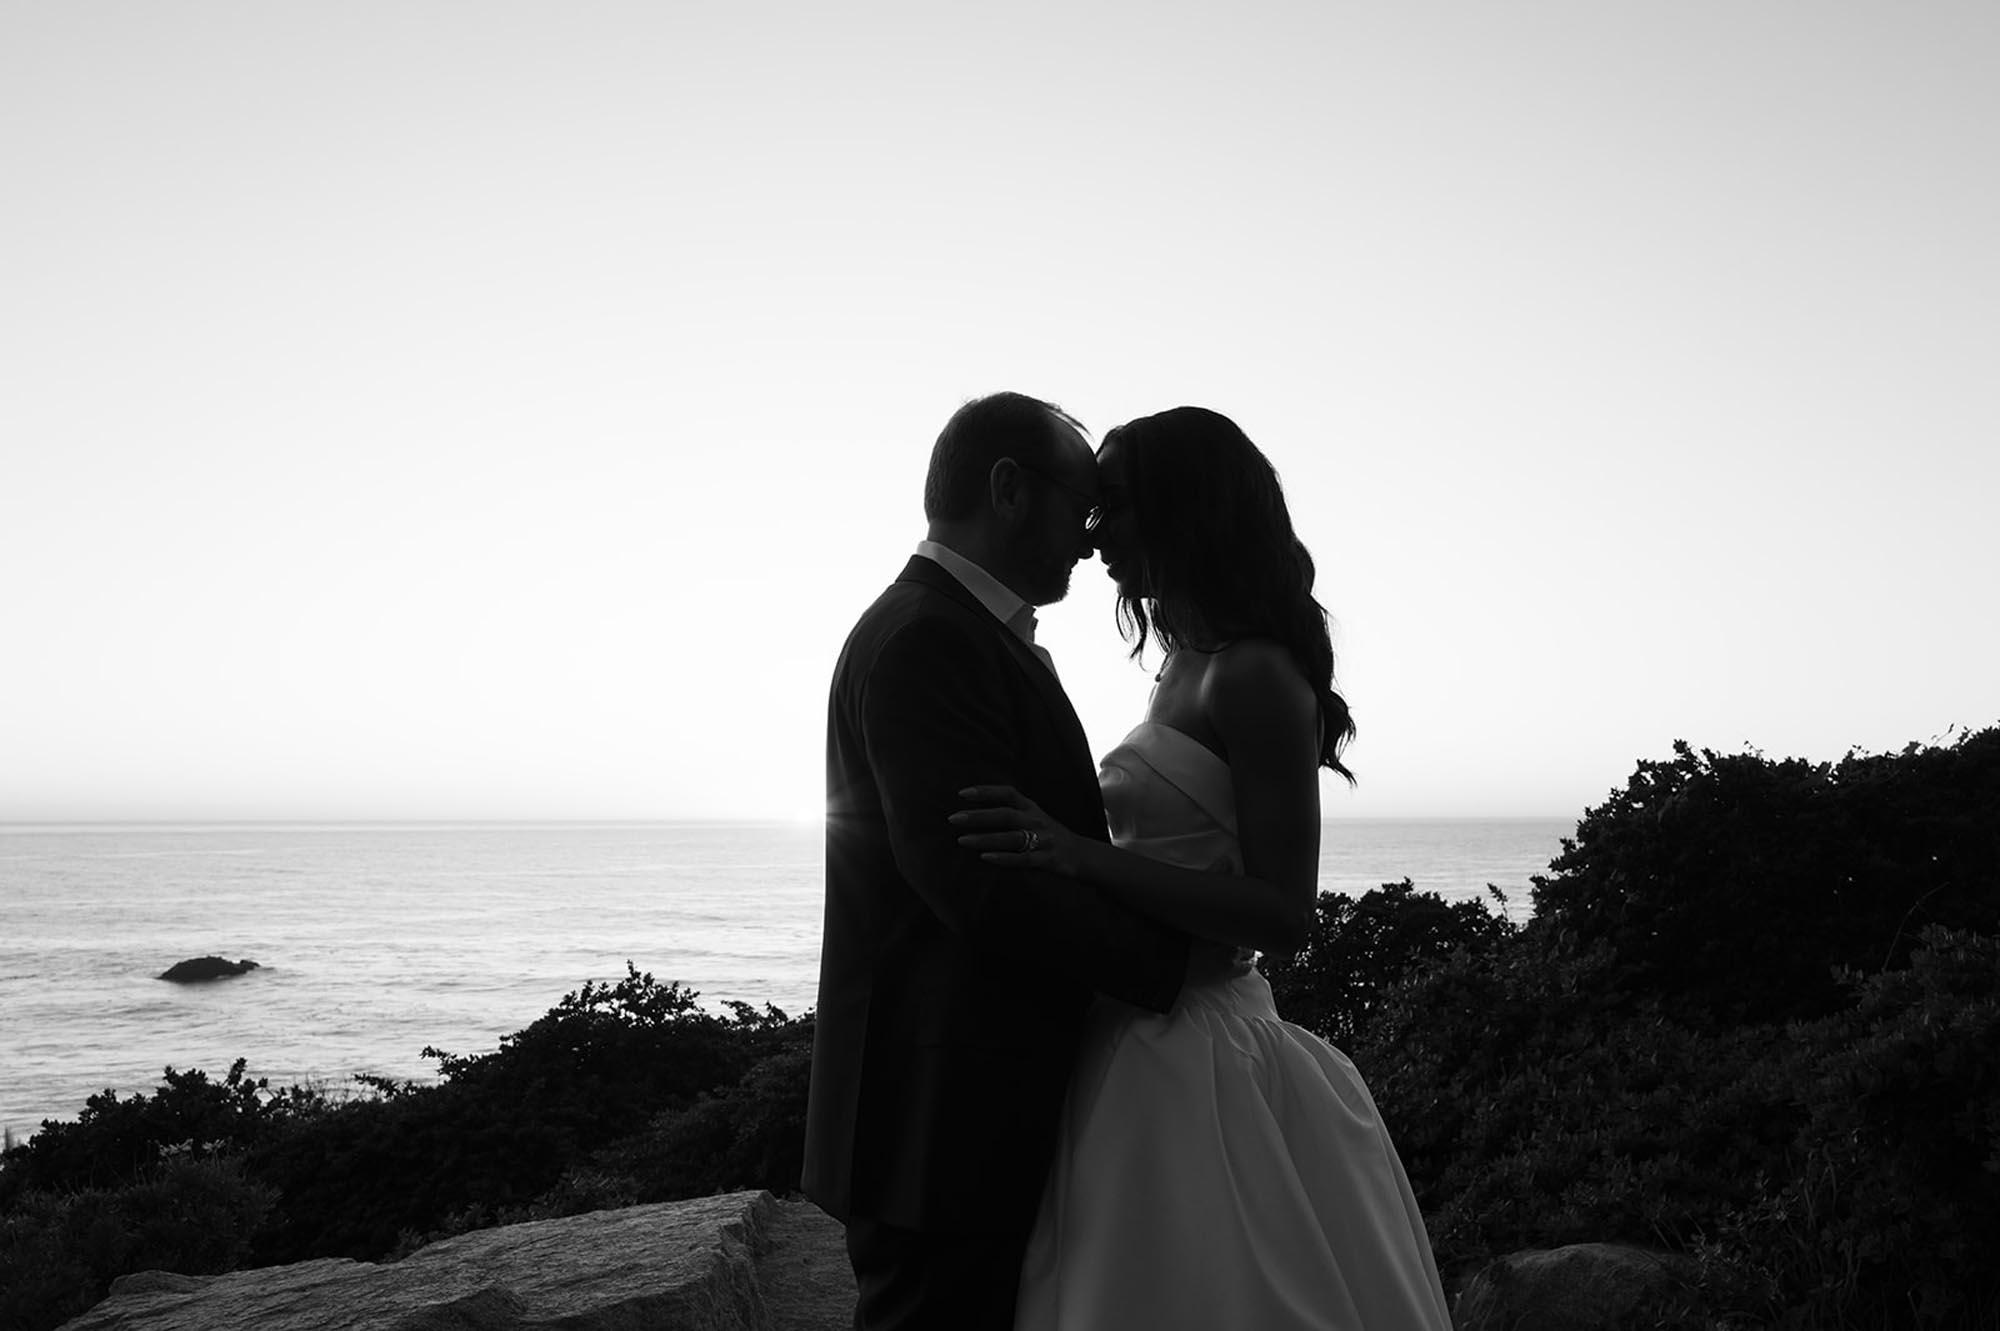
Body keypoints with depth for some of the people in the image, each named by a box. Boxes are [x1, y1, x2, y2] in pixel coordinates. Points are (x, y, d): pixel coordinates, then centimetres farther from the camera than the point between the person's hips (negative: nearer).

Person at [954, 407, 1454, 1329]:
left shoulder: (1255, 677, -15)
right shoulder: (1190, 666, 13)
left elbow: (1281, 914, -21)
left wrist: (1079, 856, -27)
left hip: (1193, 1068, -9)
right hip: (1143, 1051, 9)